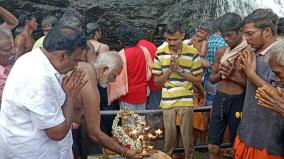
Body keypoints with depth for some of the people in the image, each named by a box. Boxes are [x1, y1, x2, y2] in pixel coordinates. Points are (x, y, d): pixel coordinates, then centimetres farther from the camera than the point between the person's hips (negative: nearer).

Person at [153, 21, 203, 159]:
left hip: (186, 101, -1)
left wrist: (180, 70, -15)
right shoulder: (160, 53, -2)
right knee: (169, 135, 13)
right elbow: (156, 81, 1)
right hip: (167, 101, 2)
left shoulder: (192, 53, -7)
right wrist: (170, 70, -15)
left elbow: (198, 79, -3)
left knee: (187, 135, 8)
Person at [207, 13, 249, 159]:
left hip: (238, 101, -4)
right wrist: (221, 74, -9)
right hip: (220, 99, 5)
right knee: (213, 147, 10)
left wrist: (233, 75, -20)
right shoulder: (220, 52, 5)